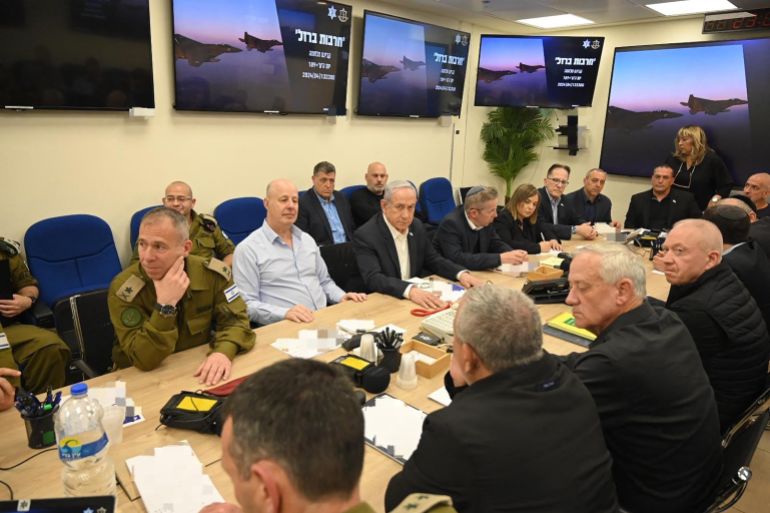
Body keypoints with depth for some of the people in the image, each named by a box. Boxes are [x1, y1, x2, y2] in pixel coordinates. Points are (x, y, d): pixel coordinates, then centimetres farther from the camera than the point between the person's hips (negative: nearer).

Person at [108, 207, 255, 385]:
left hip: (198, 372, 1)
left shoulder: (212, 273, -9)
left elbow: (235, 319, -7)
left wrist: (224, 351, -27)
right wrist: (165, 305, -31)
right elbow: (144, 360, -20)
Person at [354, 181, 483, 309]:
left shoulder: (417, 226, 3)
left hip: (418, 296, 6)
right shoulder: (365, 236, -16)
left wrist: (461, 273, -5)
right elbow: (373, 278, -26)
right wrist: (410, 290, -40)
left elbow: (433, 260, 12)